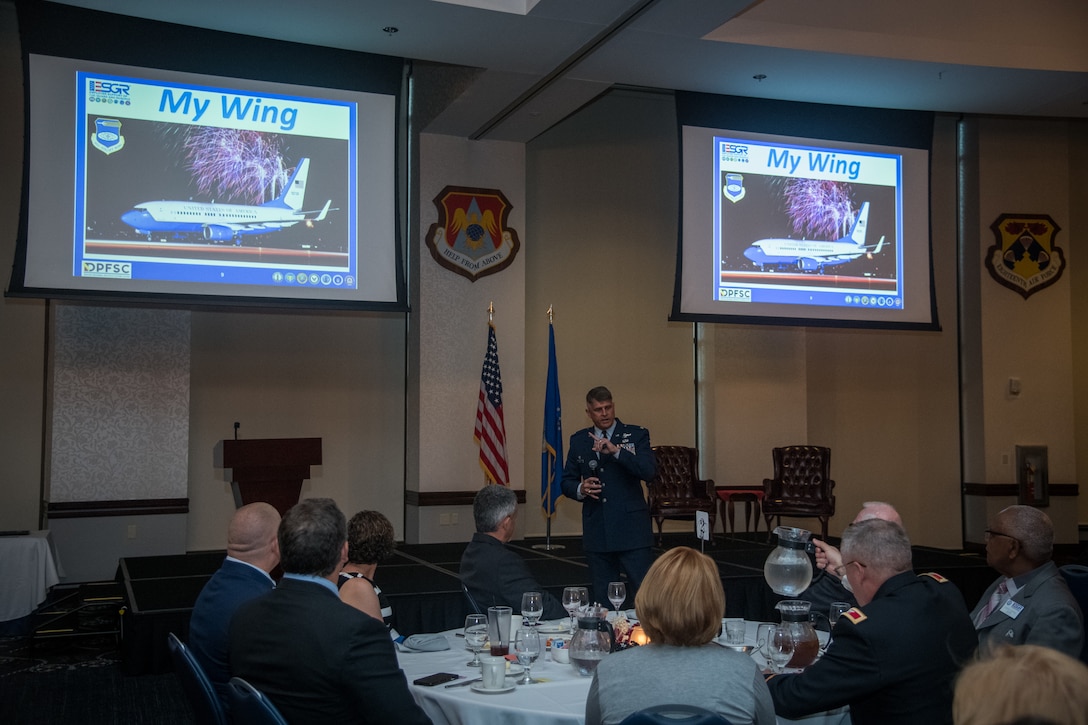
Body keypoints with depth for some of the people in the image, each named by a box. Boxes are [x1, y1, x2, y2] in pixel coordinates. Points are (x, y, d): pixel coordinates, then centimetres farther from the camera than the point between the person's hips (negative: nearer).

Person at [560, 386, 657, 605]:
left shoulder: (636, 435, 2)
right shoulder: (578, 441, 11)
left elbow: (650, 471, -13)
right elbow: (567, 482, 15)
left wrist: (616, 451, -22)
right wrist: (580, 489, -8)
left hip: (632, 530, -3)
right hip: (597, 533, 3)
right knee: (602, 601, 10)